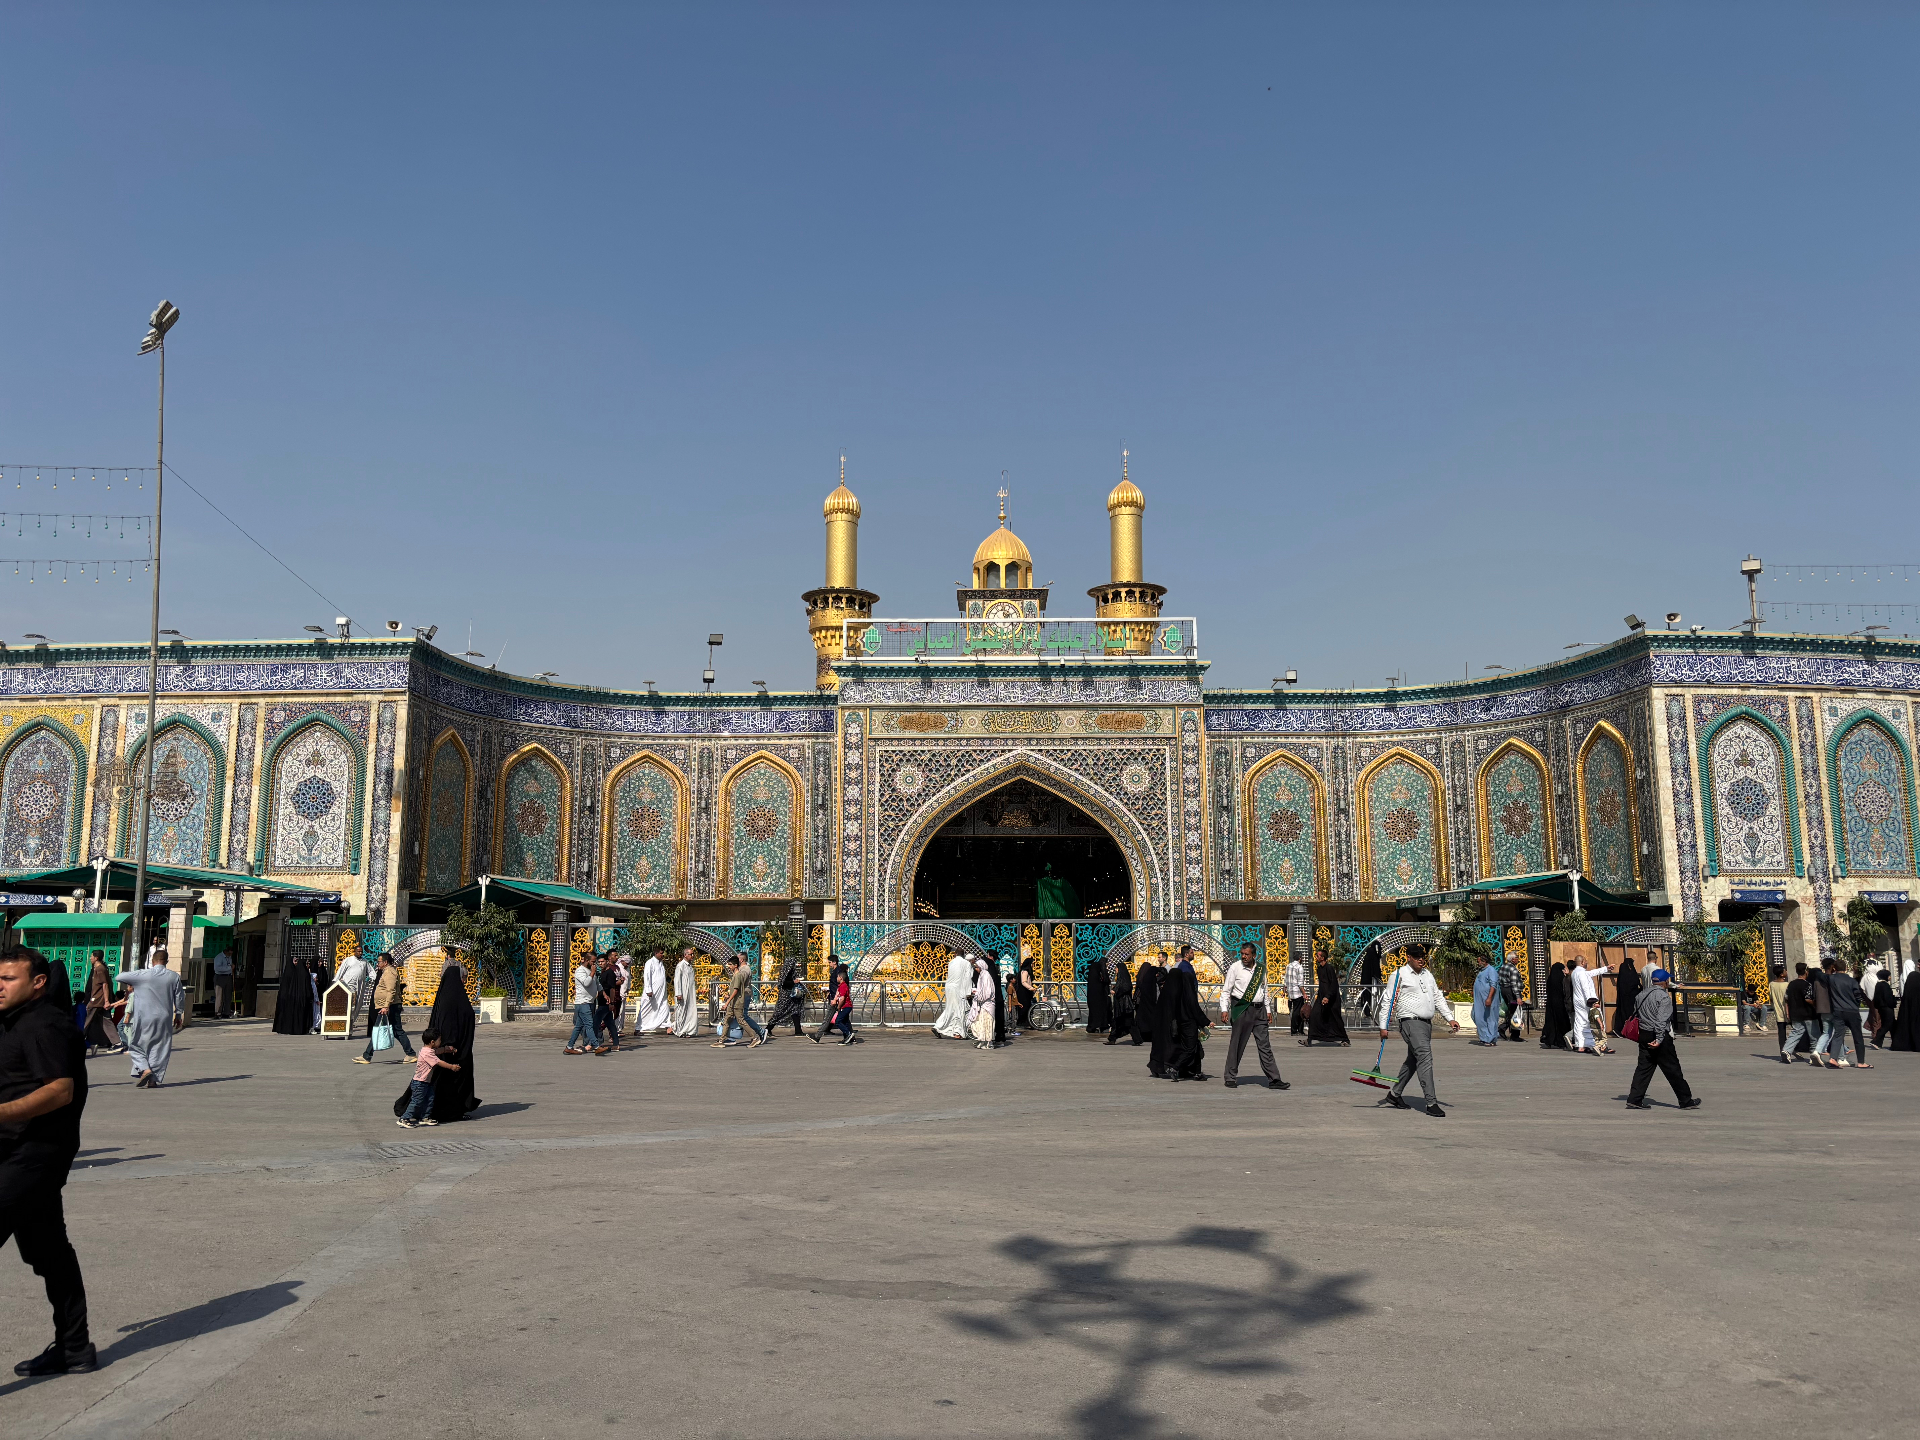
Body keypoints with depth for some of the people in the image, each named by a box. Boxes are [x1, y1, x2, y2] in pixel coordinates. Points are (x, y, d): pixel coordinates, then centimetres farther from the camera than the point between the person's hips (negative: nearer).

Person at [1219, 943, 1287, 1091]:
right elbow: (1226, 990, -1)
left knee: (1264, 1045, 4)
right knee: (1237, 1045, 0)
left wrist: (1267, 1009, 17)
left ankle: (1273, 1079, 4)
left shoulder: (1261, 968, 11)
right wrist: (1224, 1009, -10)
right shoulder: (1235, 968, -3)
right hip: (1241, 1009, -4)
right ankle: (1229, 1077, 11)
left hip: (1259, 1009, 4)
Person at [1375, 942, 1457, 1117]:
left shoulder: (1428, 975, 18)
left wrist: (1450, 1018, 11)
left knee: (1413, 1060, 14)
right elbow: (1387, 1001, -3)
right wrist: (1383, 1026, -5)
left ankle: (1394, 1094, 28)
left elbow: (1438, 998, 23)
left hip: (1427, 1023, 8)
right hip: (1410, 1022, -8)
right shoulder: (1399, 975, -3)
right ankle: (1431, 1103, -18)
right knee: (1425, 1057, -17)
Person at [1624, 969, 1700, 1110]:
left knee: (1643, 1068, 7)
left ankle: (1634, 1100, 0)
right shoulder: (1664, 997, -12)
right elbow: (1662, 1020, -20)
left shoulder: (1641, 995, 12)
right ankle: (1686, 1101, 13)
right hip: (1660, 1036, -7)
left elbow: (1635, 1015, 16)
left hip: (1644, 1035, 7)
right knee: (1673, 1070, 3)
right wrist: (1659, 1039, -23)